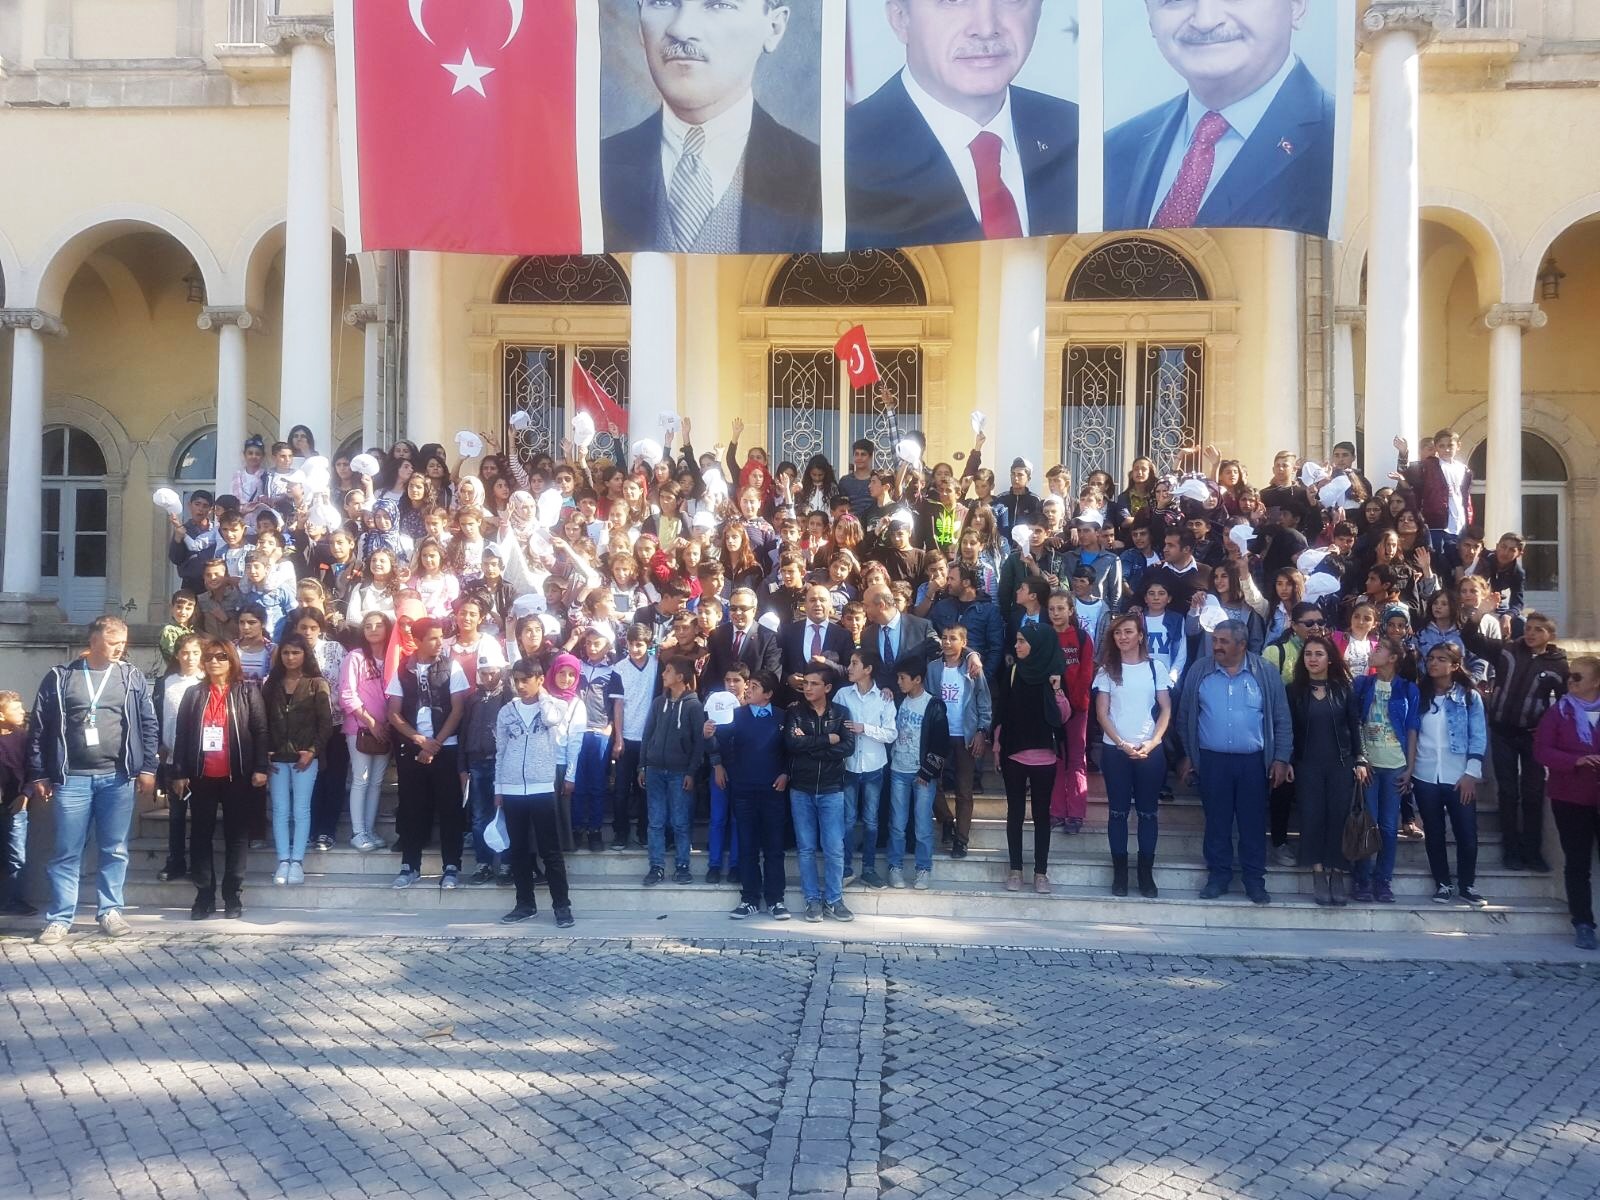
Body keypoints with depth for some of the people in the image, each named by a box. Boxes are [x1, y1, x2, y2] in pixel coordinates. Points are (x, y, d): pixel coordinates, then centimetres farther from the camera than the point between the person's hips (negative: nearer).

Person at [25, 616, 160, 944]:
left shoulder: (132, 677, 6)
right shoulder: (60, 677, 3)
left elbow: (149, 725, 6)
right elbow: (38, 729, 4)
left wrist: (148, 768, -1)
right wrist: (38, 776, 1)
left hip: (118, 777, 1)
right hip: (71, 778, -1)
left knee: (115, 851, 6)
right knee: (66, 853, 2)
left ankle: (110, 912, 16)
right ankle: (59, 919, 9)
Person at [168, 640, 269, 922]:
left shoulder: (248, 692, 3)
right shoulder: (193, 694, 10)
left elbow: (260, 731, 0)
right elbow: (181, 734, 7)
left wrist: (260, 768, -8)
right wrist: (179, 773, 0)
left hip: (237, 777, -2)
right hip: (202, 777, 3)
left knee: (236, 836, 3)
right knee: (201, 837, 4)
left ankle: (234, 898, 8)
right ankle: (204, 896, 10)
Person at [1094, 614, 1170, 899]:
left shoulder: (1155, 668, 3)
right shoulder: (1107, 670, 4)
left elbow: (1166, 709, 2)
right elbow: (1102, 713, 0)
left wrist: (1152, 742, -11)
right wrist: (1122, 744, -11)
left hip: (1151, 751, 0)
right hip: (1115, 750, 0)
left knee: (1148, 812, 3)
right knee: (1118, 811, 3)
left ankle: (1146, 874, 8)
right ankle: (1119, 873, 8)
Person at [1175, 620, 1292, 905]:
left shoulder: (1266, 675, -1)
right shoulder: (1199, 673, 2)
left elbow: (1282, 721, 2)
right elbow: (1184, 717, 7)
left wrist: (1281, 759, -2)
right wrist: (1186, 756, 6)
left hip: (1253, 762, -1)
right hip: (1212, 761, 1)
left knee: (1253, 822, 5)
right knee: (1216, 822, 7)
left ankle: (1255, 879, 15)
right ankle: (1218, 876, 18)